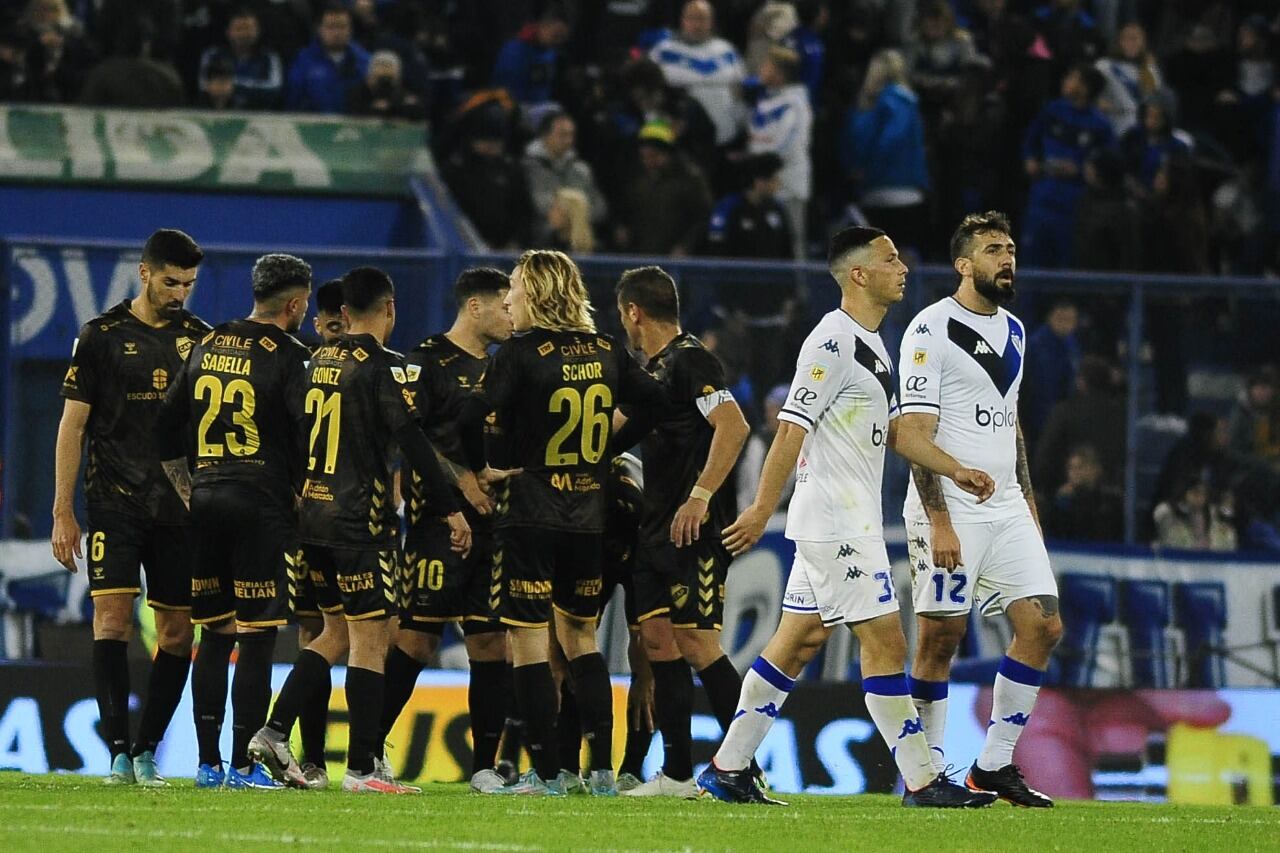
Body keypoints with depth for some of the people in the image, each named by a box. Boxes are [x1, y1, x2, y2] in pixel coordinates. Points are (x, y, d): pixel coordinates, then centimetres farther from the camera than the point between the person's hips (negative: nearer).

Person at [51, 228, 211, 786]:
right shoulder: (102, 336, 2)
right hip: (115, 503, -3)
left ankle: (147, 751, 10)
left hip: (180, 508, 3)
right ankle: (119, 754, -14)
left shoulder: (202, 339, 10)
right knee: (112, 621, -14)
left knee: (177, 635, 1)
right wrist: (63, 513, -3)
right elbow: (73, 425, 2)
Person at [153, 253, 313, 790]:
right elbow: (308, 439, -11)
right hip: (262, 505, -6)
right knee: (256, 639, -3)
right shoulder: (289, 358, -7)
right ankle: (244, 766, -5)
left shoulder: (207, 347, 12)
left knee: (214, 636, 10)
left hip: (206, 502, 6)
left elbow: (166, 433, 15)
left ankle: (208, 764, 11)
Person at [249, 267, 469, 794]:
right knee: (370, 638, -4)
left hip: (312, 514, 7)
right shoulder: (381, 367, -10)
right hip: (361, 519, -7)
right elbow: (413, 441, -16)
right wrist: (450, 509, -13)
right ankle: (362, 767, -5)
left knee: (336, 632, 17)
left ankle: (274, 731, 7)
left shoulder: (318, 362, 11)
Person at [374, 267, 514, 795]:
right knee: (417, 637, -9)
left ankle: (485, 766, 8)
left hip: (493, 520, 7)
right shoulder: (428, 360, -4)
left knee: (492, 642, 4)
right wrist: (459, 476, -18)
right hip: (440, 518, -7)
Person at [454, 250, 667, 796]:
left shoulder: (522, 353, -11)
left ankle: (545, 774, -4)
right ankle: (602, 769, 13)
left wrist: (482, 468, -3)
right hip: (589, 515, 6)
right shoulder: (606, 352, 6)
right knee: (580, 636, 17)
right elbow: (655, 404, 12)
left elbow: (471, 419, -19)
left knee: (527, 641, -1)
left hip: (529, 513, -6)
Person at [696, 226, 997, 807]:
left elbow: (893, 429, 22)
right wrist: (762, 509, -18)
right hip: (835, 524, -10)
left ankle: (727, 769, 15)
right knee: (885, 643, -8)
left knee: (798, 643, 11)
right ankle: (921, 781, -6)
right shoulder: (833, 340, -15)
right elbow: (792, 427, -17)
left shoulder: (870, 345, 17)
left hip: (851, 522, 10)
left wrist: (954, 470, 12)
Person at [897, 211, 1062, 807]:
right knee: (940, 636, -5)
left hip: (1005, 508, 7)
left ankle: (995, 764, 7)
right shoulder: (932, 329, -9)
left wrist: (1027, 501, 19)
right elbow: (915, 431, -13)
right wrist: (939, 522, -19)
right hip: (951, 507, -7)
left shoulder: (1012, 332, 16)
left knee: (1043, 625, 0)